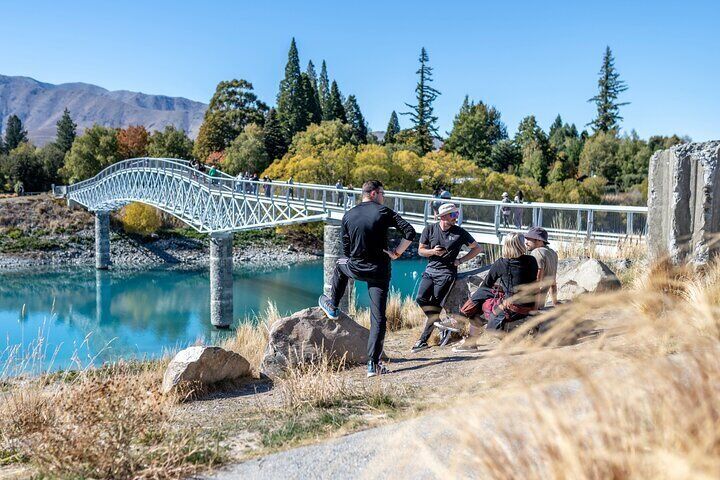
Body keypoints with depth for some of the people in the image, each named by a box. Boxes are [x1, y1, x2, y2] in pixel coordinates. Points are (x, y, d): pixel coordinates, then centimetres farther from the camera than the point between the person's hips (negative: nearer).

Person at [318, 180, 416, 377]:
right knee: (378, 318, 2)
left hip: (356, 269, 2)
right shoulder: (384, 212, -6)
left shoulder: (348, 216, 2)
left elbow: (346, 249, 9)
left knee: (340, 264, 38)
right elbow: (410, 232, -14)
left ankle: (332, 307, 47)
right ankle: (373, 364, -3)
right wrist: (397, 253, -2)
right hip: (379, 272, -2)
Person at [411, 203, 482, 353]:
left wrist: (460, 260, -3)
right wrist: (433, 251, -12)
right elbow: (421, 250, 9)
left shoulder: (460, 232, -2)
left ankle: (423, 340, -2)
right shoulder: (430, 229, 3)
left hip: (447, 272, -4)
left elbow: (477, 249, 7)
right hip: (430, 269, 4)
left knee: (435, 305, -11)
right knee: (421, 299, -13)